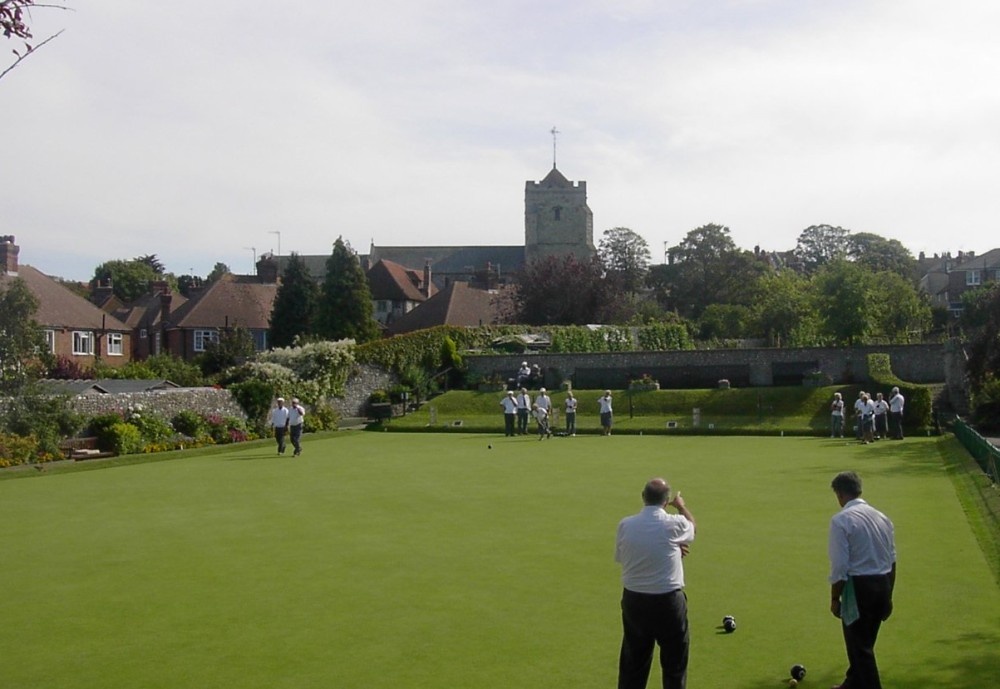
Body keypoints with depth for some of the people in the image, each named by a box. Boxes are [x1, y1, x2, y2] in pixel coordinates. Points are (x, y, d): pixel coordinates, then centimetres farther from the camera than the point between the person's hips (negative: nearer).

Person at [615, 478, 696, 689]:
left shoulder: (625, 525, -6)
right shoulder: (673, 524, -14)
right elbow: (692, 527, 10)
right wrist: (681, 506, 31)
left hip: (633, 600, 3)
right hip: (668, 601, -3)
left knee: (633, 662, 15)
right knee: (674, 661, 12)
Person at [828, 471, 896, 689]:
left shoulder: (841, 520, -13)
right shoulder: (881, 517, 8)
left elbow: (839, 566, -16)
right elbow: (892, 561, 13)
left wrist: (835, 598, -5)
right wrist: (888, 596, 21)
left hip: (859, 586, -7)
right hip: (883, 584, 8)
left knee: (860, 646, 4)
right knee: (864, 641, 23)